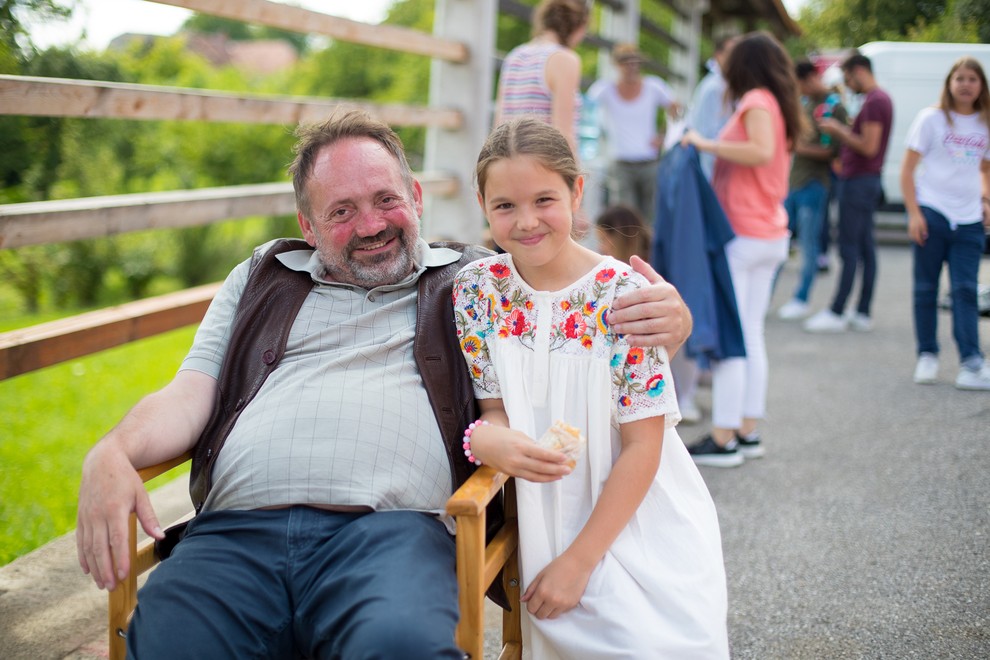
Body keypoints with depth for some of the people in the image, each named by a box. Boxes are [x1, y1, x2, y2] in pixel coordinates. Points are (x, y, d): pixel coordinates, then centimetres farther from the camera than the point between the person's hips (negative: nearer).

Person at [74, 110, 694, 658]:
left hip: (394, 528, -2)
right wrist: (113, 453, -2)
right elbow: (189, 396, 20)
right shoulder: (263, 279, 29)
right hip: (236, 531, 3)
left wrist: (666, 321, -5)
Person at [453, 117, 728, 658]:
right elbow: (495, 405, 2)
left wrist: (578, 560, -13)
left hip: (644, 523, -1)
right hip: (547, 525, 2)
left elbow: (643, 446, -11)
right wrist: (488, 437, -24)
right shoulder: (477, 289, -3)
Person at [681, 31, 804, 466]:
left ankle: (724, 439, -6)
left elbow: (762, 152, -27)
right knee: (751, 335, 13)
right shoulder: (780, 105, 14)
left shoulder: (756, 101, -11)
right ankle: (748, 431, 18)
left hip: (741, 234, -9)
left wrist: (706, 145, -22)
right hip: (772, 235, 9)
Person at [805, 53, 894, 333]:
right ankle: (863, 314, 13)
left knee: (849, 249, -7)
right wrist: (842, 130, 12)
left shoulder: (873, 102, -16)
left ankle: (836, 313, -4)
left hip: (858, 181, -10)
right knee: (865, 249, 10)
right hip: (866, 181, 10)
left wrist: (839, 131, -11)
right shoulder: (881, 98, 17)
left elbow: (869, 147, -21)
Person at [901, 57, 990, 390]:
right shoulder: (932, 119, -1)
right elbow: (908, 168, -3)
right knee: (926, 288, 4)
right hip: (931, 212, -2)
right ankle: (927, 356, 14)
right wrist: (913, 213, -11)